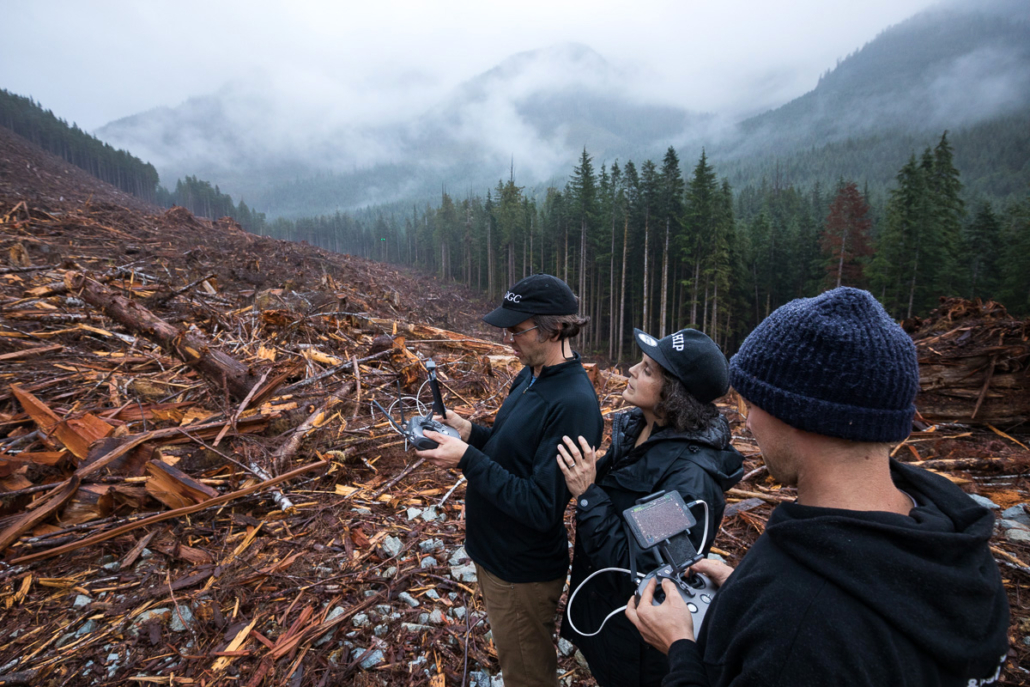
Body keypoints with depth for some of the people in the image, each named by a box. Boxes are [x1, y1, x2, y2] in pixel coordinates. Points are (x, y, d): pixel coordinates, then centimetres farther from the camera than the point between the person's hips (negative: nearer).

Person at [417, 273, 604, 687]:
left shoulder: (573, 404, -31)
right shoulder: (531, 376, -1)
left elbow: (541, 508, -31)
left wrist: (467, 460, -30)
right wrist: (470, 432, -6)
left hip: (521, 571, -8)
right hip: (492, 549, 8)